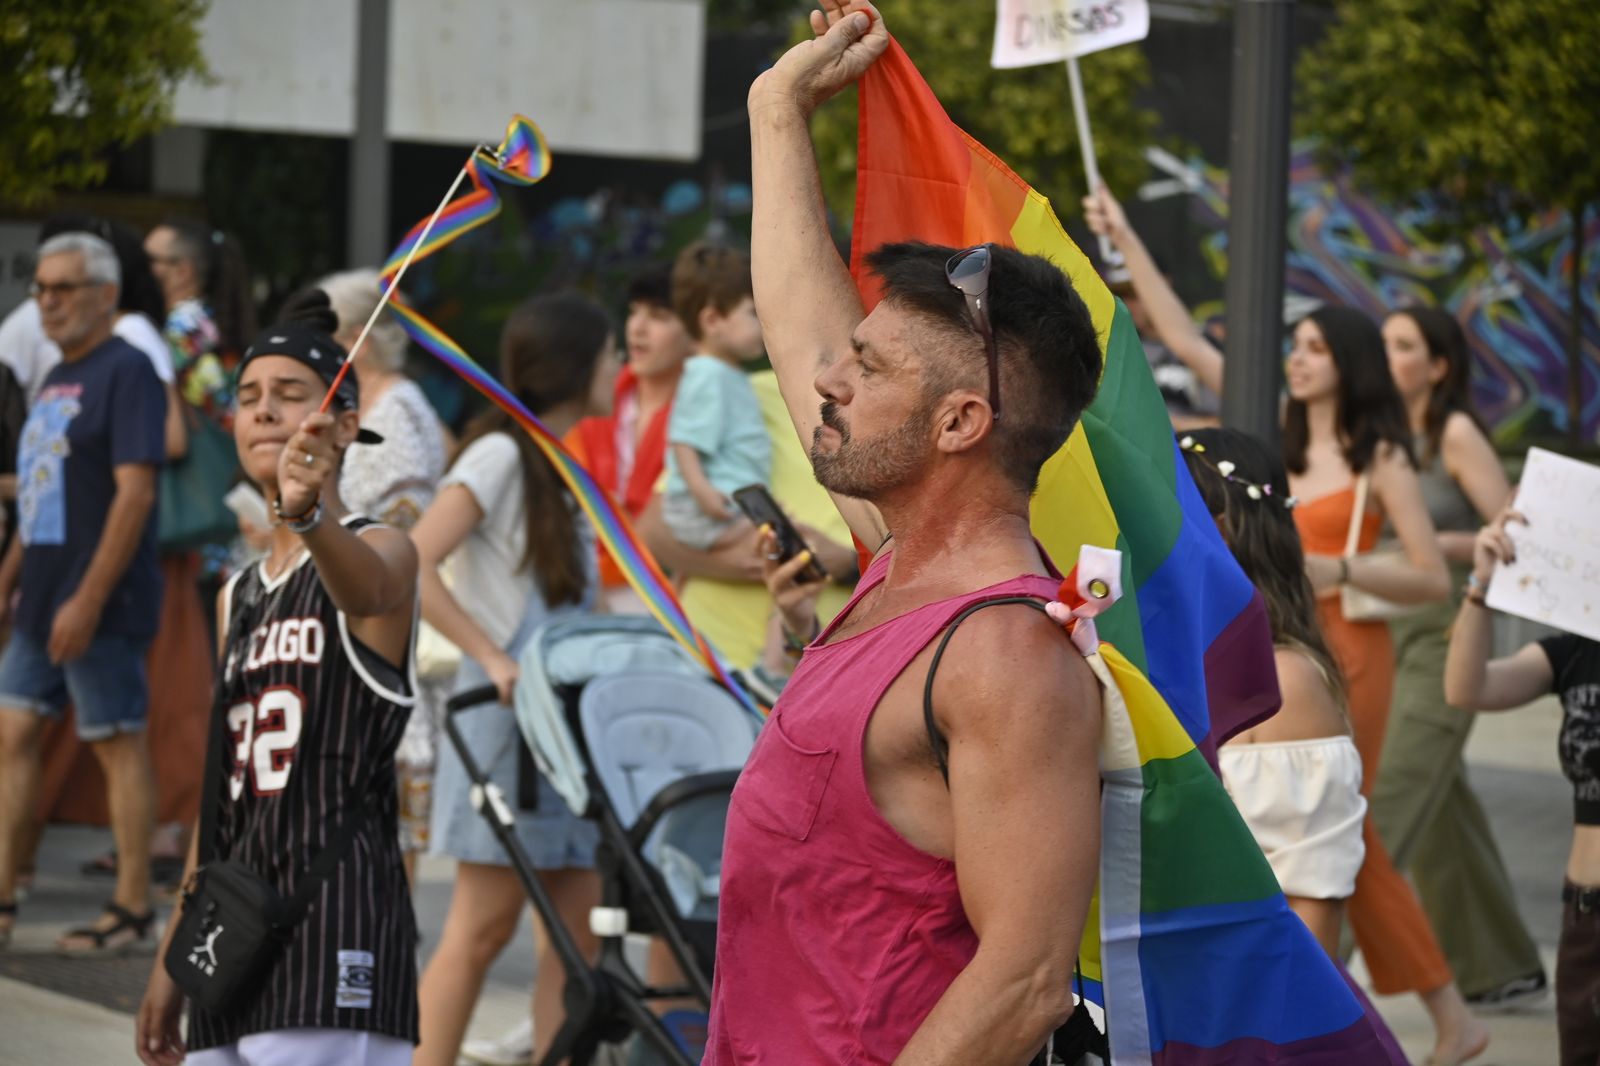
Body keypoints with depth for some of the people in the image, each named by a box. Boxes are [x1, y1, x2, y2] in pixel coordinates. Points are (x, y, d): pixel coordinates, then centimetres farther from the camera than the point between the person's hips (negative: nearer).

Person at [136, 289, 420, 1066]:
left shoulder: (380, 551, -2)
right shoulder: (238, 598, 20)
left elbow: (368, 587, -29)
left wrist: (310, 516, -52)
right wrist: (172, 956, 21)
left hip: (335, 919, -8)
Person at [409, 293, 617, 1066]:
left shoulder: (564, 468, 17)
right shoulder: (500, 455, -8)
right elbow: (411, 567, -18)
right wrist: (495, 660, -19)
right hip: (507, 715, -8)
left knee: (577, 927, 4)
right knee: (483, 925, -8)